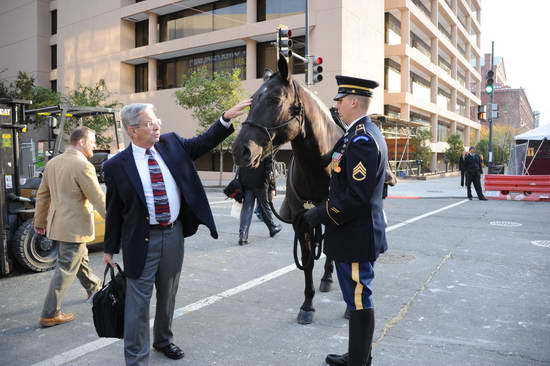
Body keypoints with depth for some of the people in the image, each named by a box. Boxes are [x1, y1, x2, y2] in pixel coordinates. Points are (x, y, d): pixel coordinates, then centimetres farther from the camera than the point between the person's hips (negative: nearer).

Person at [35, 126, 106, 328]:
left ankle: (95, 289, 45)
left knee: (81, 258, 25)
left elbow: (42, 195, 12)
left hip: (57, 224, 9)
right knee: (66, 269, 2)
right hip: (75, 227, -9)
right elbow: (99, 199, -19)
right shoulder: (83, 166, -20)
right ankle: (50, 315, 10)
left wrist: (40, 222, 22)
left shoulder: (53, 163, 5)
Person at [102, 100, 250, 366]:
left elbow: (204, 142, 9)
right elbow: (114, 211, -3)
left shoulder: (171, 144, 1)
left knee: (168, 294, 20)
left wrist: (226, 118, -5)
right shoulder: (117, 165, -9)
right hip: (142, 239, -4)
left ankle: (163, 340, 42)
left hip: (174, 234, 4)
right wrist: (110, 249, 2)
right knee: (138, 301, 2)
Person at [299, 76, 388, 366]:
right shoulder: (366, 133, 12)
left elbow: (355, 197, -26)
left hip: (354, 237, -11)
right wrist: (321, 211, 14)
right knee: (357, 297, 20)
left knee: (359, 300, 3)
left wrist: (318, 216, -18)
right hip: (358, 233, 11)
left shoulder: (361, 139, -20)